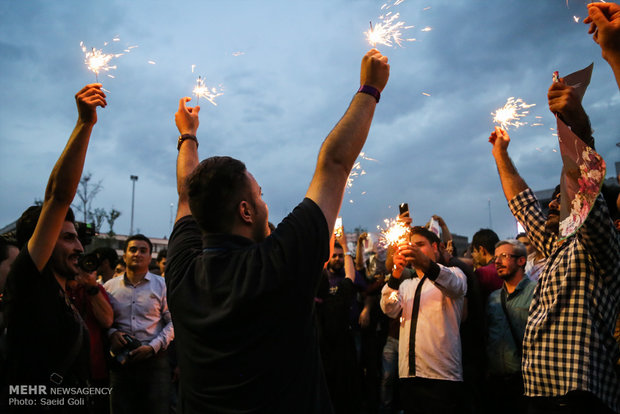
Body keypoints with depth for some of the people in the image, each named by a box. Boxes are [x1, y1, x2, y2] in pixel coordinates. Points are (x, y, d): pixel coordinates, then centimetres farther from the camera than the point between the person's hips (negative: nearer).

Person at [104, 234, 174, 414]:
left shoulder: (162, 285, 4)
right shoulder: (110, 286, 9)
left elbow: (172, 322, 1)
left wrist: (153, 347, -10)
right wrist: (111, 333, -8)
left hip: (154, 360, -1)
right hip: (120, 360, 2)